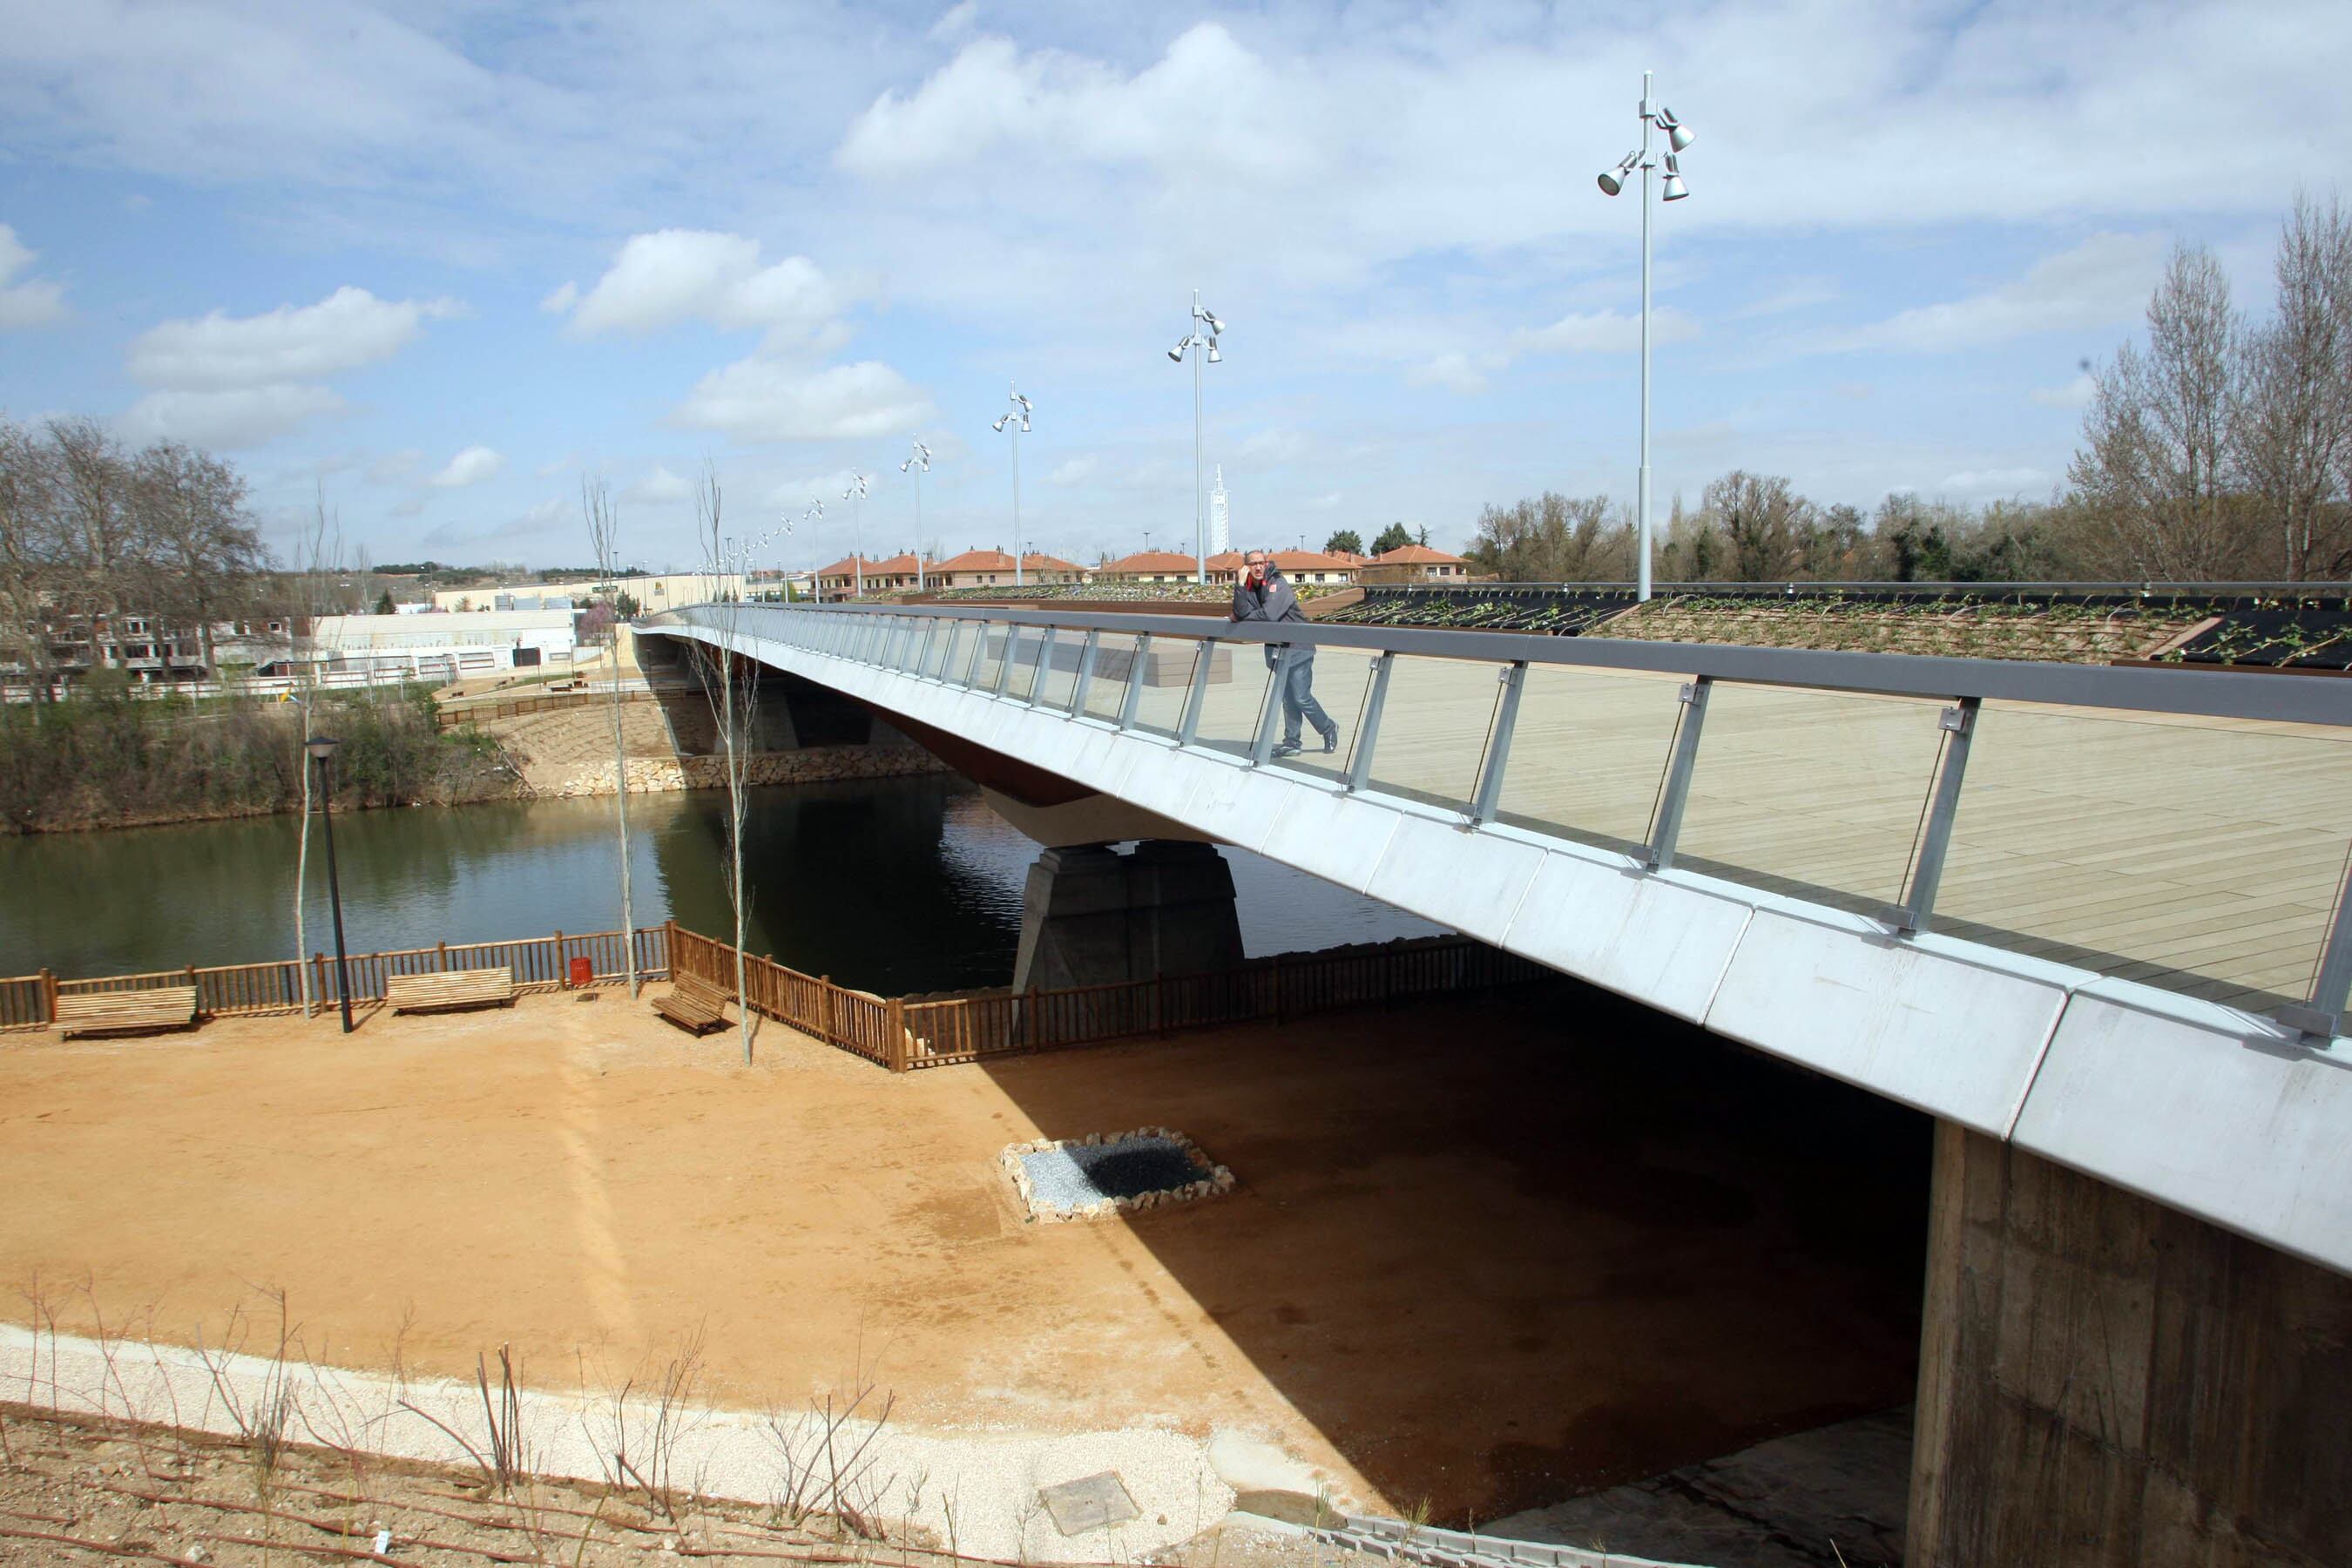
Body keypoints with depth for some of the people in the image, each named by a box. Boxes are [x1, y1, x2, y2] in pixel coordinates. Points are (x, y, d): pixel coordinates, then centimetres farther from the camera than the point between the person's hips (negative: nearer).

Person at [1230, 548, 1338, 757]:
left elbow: (1269, 614, -26)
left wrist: (1243, 617, -10)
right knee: (1288, 697, 11)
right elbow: (1241, 613, -9)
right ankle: (1291, 743, 16)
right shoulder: (1249, 587, 4)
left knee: (1301, 697, -6)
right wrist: (1240, 585, -19)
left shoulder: (1277, 584, -16)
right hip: (1276, 648, 7)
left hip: (1297, 647, -7)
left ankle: (1328, 729, 16)